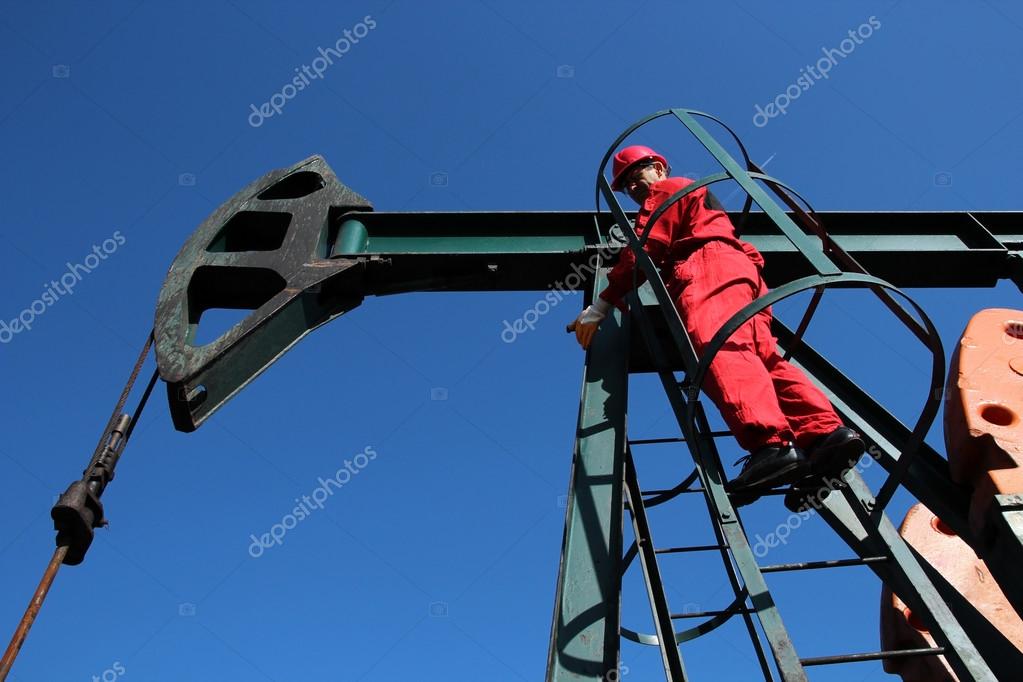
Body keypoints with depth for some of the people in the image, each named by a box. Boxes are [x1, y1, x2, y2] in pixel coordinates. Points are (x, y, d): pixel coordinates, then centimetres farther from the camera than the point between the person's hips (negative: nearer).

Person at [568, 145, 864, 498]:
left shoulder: (665, 190, 18)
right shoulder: (698, 196, 46)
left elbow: (645, 250, 2)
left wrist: (601, 306, -1)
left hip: (709, 265, -9)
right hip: (744, 272, 10)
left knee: (719, 347, -32)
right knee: (763, 355, -11)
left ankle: (771, 445, -55)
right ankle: (827, 432, -34)